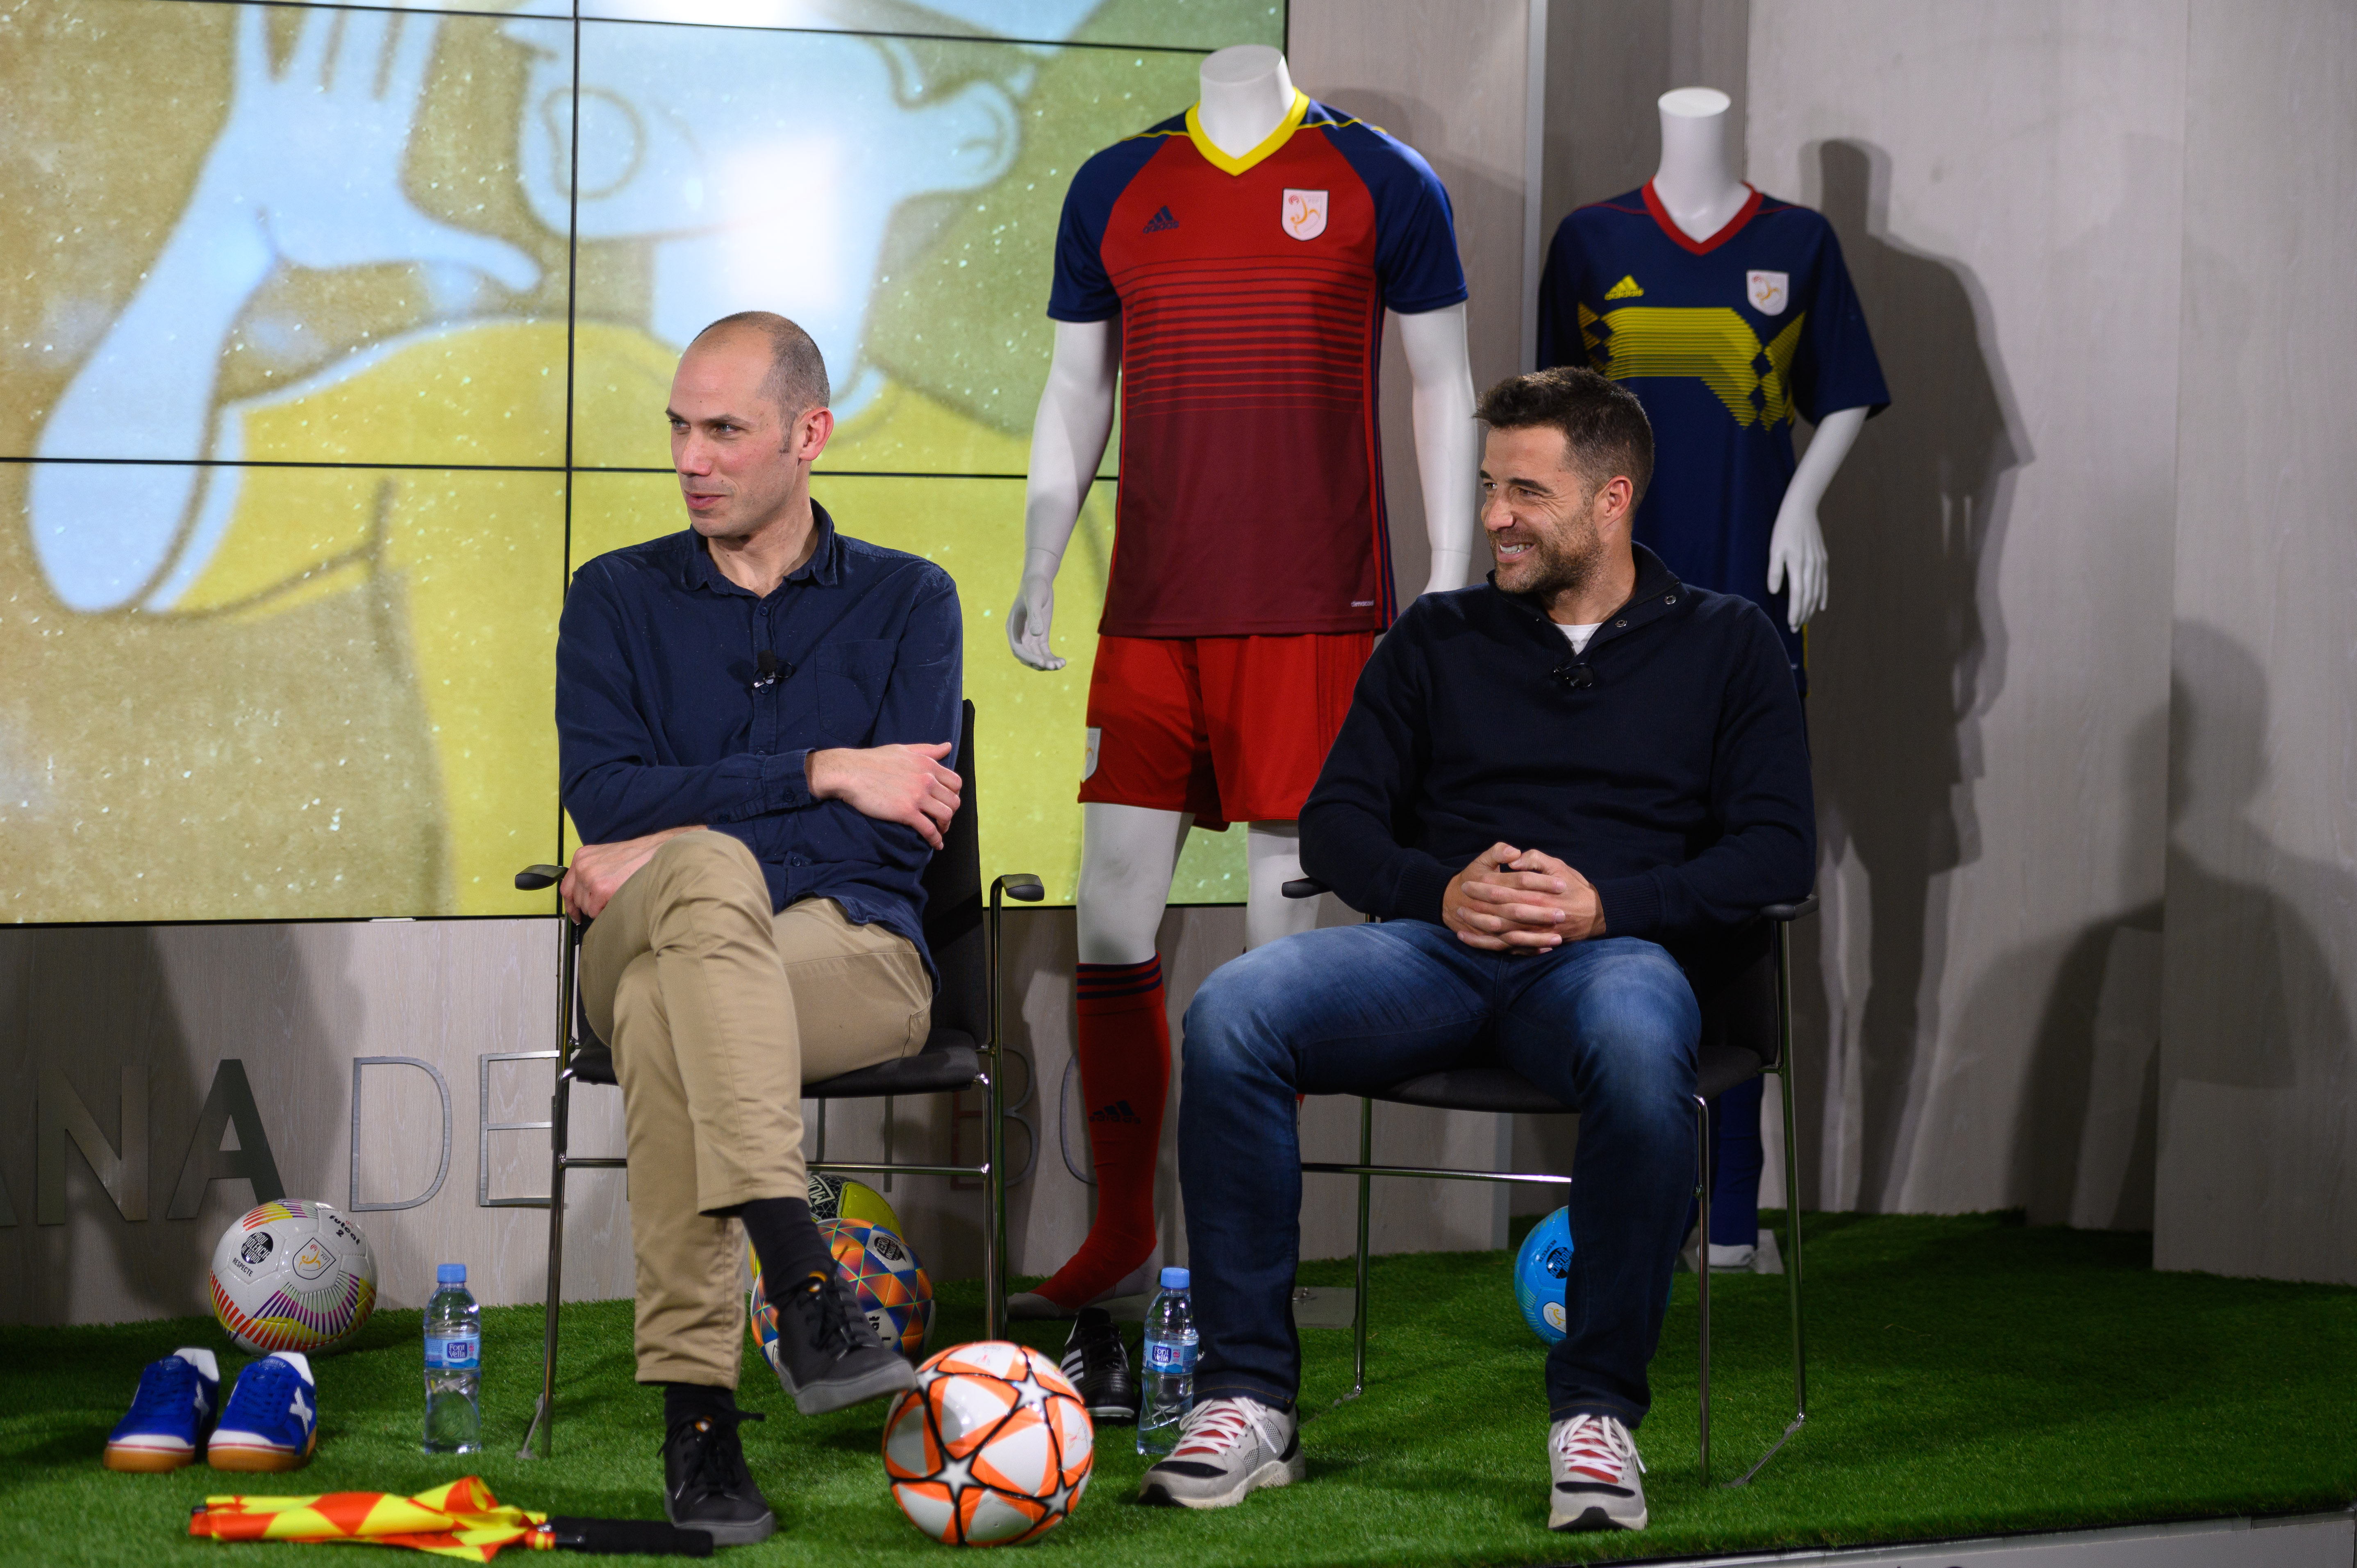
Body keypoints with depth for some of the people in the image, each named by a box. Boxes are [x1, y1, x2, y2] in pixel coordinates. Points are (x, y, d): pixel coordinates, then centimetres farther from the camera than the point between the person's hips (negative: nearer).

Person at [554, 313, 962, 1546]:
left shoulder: (905, 601, 13)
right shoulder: (617, 598, 16)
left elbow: (905, 828, -2)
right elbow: (606, 799, -1)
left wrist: (666, 852, -11)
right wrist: (822, 774, -10)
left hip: (851, 956, 0)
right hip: (648, 942, 1)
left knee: (664, 1011, -36)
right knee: (711, 871, -39)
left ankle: (696, 1404, -42)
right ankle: (806, 1285, -52)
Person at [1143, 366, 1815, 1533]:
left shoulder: (1724, 643, 15)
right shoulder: (1437, 638, 22)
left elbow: (1777, 852, 5)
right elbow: (1334, 822, 16)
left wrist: (1610, 903, -11)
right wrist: (1440, 891, -6)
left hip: (1613, 949, -3)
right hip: (1433, 946, 3)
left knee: (1639, 1053, -42)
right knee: (1227, 1018, -29)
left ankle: (1595, 1410, -27)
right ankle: (1249, 1397, -24)